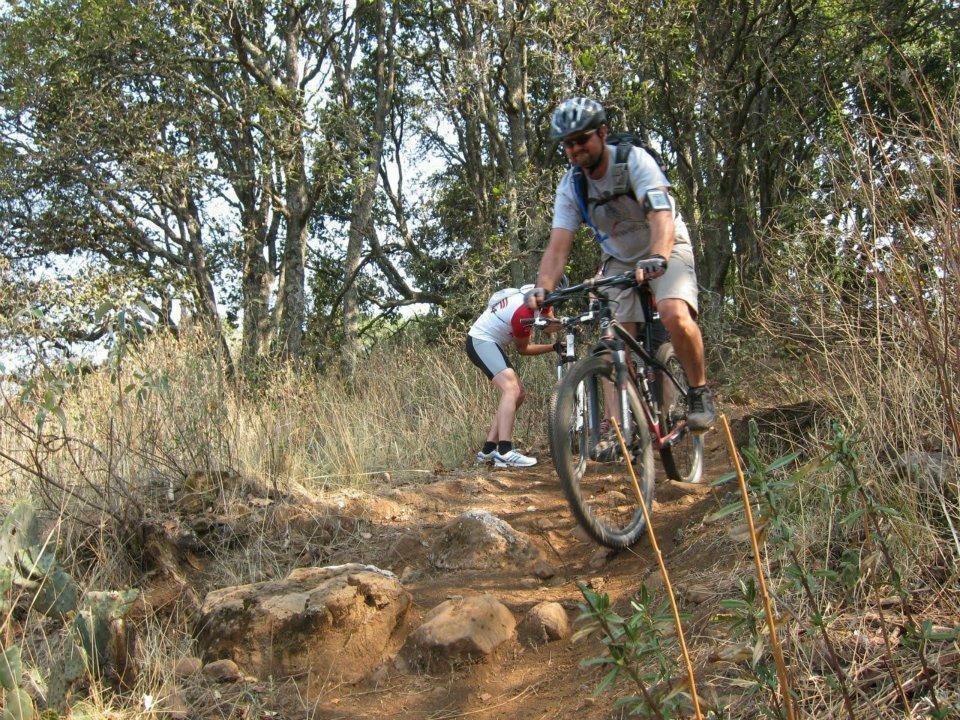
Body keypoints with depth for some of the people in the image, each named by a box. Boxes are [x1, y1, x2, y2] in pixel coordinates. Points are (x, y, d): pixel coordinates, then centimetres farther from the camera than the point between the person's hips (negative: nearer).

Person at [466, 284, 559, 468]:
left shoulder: (530, 292, 0)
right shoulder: (523, 311, -26)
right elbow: (523, 349, -10)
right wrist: (554, 348, -8)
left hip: (489, 342, 11)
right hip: (481, 342, -11)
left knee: (519, 394, 9)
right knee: (511, 389, -27)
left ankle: (488, 450, 9)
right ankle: (505, 452, -34)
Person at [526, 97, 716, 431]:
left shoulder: (635, 161, -24)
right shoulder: (570, 186, -12)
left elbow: (661, 216, -37)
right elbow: (558, 244, -20)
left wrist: (657, 259, -56)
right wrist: (542, 288, -39)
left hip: (665, 249, -4)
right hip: (619, 259, 4)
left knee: (676, 315, -30)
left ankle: (700, 393, -9)